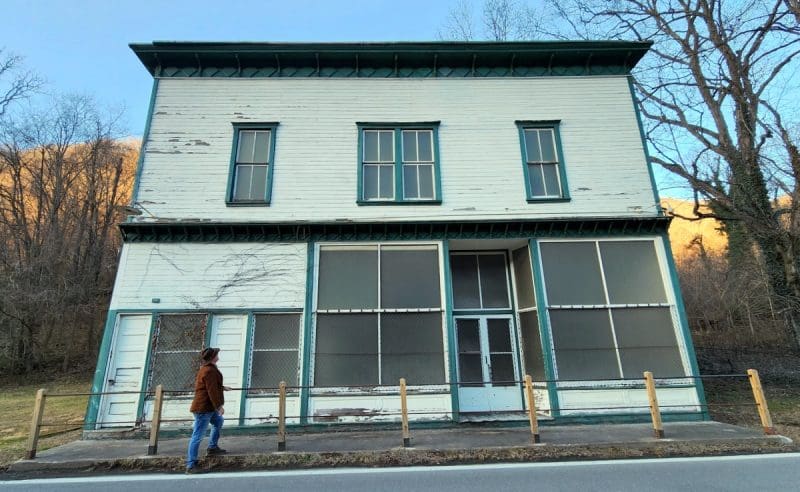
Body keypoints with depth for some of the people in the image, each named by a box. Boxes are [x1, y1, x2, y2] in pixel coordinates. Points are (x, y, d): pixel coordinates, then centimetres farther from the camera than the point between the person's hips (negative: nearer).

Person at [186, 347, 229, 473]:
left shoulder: (205, 368, 13)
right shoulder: (209, 371, -20)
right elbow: (212, 390, -24)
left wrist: (222, 387, 36)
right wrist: (219, 406, -20)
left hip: (208, 407, 11)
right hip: (203, 407, -11)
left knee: (218, 421, 26)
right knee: (198, 436, -4)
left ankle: (212, 447, 31)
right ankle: (191, 465, 2)